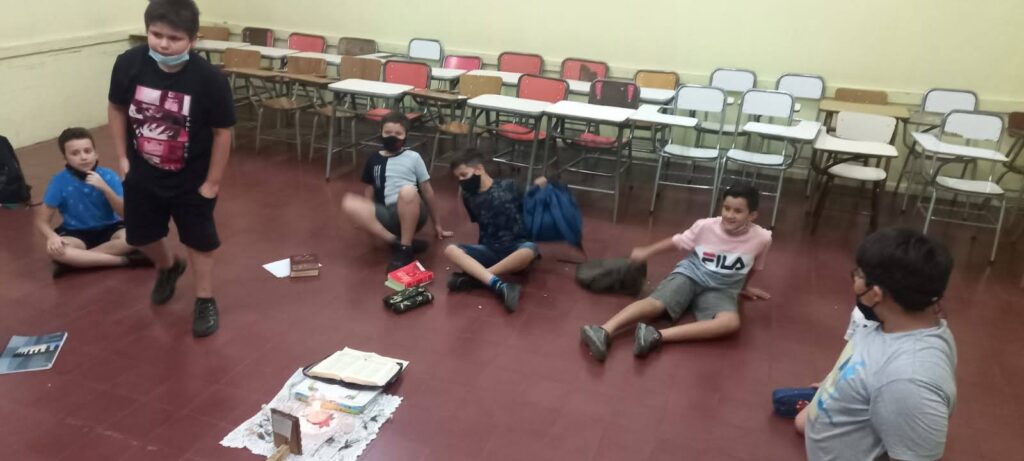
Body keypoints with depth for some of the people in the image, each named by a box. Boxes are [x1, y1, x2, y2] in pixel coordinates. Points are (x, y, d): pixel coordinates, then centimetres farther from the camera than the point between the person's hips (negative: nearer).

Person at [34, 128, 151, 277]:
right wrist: (52, 236, -31)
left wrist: (105, 188, -31)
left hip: (109, 229, 0)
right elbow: (41, 219, -9)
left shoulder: (108, 176, -13)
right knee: (54, 249, -32)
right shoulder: (60, 181, -13)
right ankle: (124, 260, -28)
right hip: (77, 233, 0)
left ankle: (73, 260, -20)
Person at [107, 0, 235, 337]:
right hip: (142, 175, 4)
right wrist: (122, 157, 3)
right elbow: (116, 109, 2)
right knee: (142, 236, 20)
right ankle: (168, 267, 53)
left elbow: (222, 132, -14)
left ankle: (205, 301, 31)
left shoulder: (209, 79, -25)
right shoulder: (128, 64, -16)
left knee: (199, 240, 12)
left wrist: (212, 182, -10)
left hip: (191, 181, -3)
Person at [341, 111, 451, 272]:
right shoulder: (374, 160, 14)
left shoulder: (413, 157, 8)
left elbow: (427, 191, 11)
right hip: (387, 215, 3)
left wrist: (437, 224, 14)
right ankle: (396, 241, -27)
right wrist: (366, 217, 11)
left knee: (407, 191, -37)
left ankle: (405, 249, -27)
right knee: (348, 203, -22)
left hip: (412, 213, -3)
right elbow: (369, 191, 22)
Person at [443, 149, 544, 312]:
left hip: (515, 248, -3)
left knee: (530, 250, -37)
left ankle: (473, 277, -34)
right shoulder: (469, 197, 10)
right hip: (489, 250, 3)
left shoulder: (509, 187, -2)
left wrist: (538, 188, -11)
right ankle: (499, 285, -41)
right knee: (451, 250, -23)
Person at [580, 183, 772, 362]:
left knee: (731, 323, -34)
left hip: (720, 290, 0)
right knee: (655, 303, -29)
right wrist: (646, 252, 12)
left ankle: (657, 336, -47)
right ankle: (604, 331, -50)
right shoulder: (706, 226, -10)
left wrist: (743, 287, 27)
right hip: (689, 274, 0)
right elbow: (677, 242, 7)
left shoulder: (761, 238, -10)